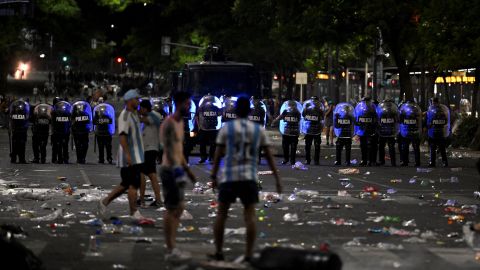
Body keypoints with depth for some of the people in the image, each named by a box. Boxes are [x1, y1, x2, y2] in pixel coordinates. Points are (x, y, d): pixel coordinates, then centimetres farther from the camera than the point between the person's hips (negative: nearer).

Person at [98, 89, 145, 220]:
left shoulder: (133, 115, 18)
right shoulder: (125, 115, -13)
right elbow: (122, 135, -22)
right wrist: (127, 154, -28)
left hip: (136, 157, 10)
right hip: (130, 158, -10)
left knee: (126, 184, 13)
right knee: (134, 184, -8)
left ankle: (105, 202, 20)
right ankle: (134, 213, -4)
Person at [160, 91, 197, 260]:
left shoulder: (180, 123, 15)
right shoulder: (169, 124, -15)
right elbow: (168, 149, -24)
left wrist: (187, 169, 24)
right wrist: (175, 168, -34)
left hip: (177, 168, 10)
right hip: (170, 169, -10)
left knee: (179, 208, 12)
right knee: (171, 209, -6)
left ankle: (173, 248, 18)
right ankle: (170, 250, -1)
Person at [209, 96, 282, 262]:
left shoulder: (226, 128, 0)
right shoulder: (258, 129, 6)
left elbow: (218, 154, 0)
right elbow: (269, 155, 7)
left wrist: (213, 177, 6)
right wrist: (277, 178, 10)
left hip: (229, 177, -1)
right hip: (249, 178, 1)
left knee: (221, 214, 9)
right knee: (250, 215, 1)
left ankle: (218, 252, 10)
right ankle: (249, 255, -6)